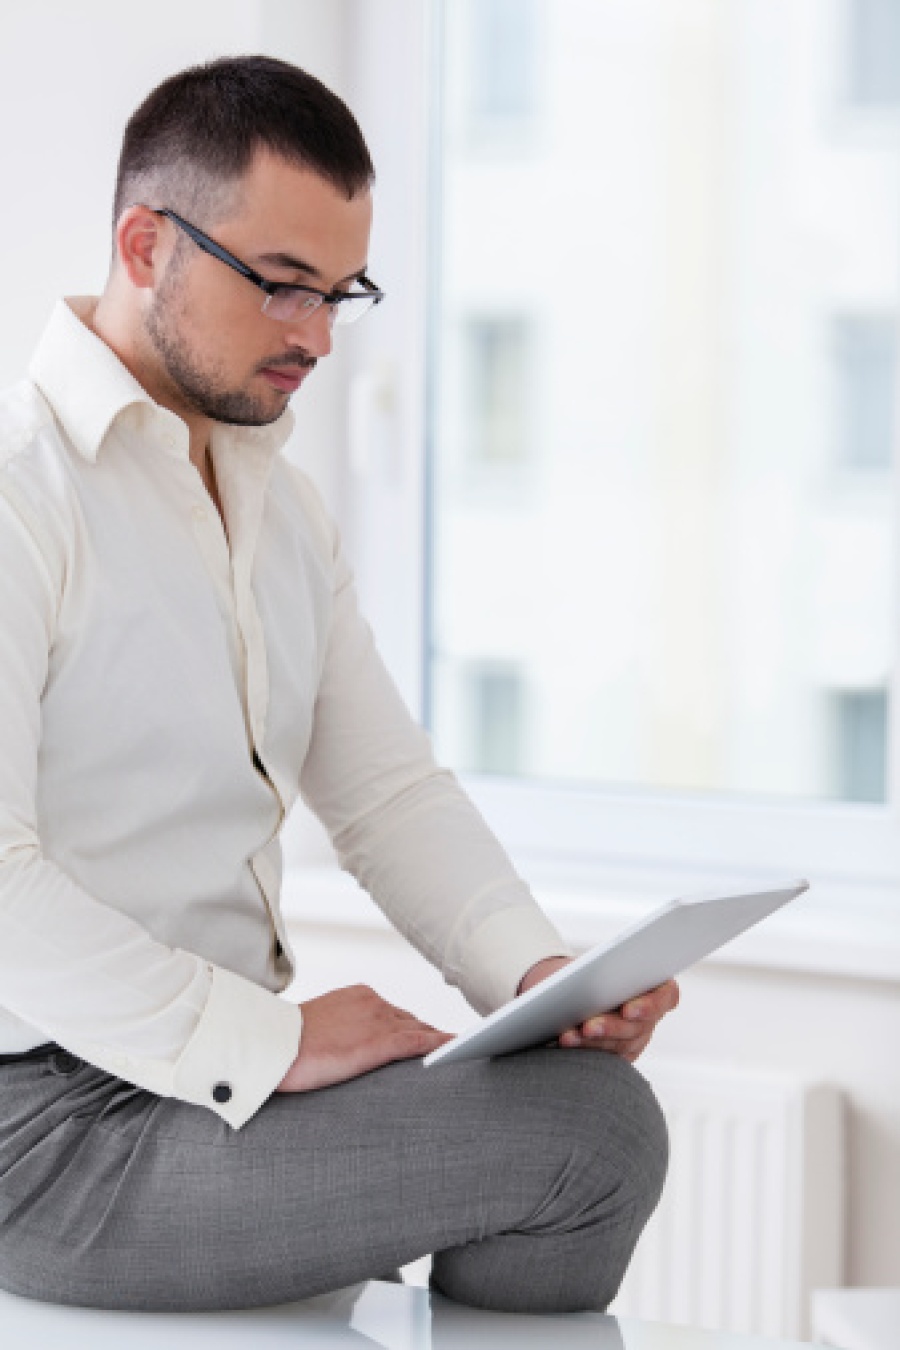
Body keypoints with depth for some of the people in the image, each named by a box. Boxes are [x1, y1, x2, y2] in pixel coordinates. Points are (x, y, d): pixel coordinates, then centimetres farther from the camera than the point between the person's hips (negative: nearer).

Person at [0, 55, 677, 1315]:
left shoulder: (283, 507, 15)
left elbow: (390, 790, 12)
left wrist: (537, 970, -6)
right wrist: (268, 1044, -23)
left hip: (216, 1069, 9)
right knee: (594, 1129, -18)